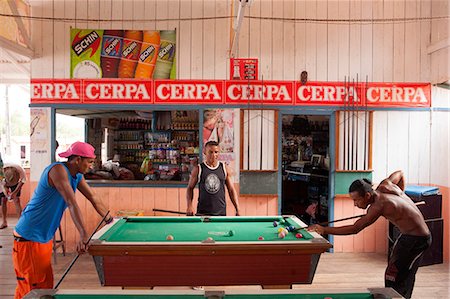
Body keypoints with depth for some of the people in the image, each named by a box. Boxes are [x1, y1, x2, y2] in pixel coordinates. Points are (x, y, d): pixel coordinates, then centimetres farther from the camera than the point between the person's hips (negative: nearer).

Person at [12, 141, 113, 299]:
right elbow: (71, 203, -33)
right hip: (29, 238, -9)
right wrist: (83, 235, -40)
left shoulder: (77, 176, 4)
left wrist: (110, 219, 16)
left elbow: (93, 198, 13)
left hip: (45, 237, 9)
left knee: (46, 282, 14)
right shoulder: (58, 169, -23)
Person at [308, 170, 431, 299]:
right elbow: (400, 173, 15)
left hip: (417, 240, -10)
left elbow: (354, 229, -31)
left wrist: (324, 230, -31)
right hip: (406, 234, 10)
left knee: (393, 276, -10)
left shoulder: (379, 205, -30)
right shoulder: (384, 185, -5)